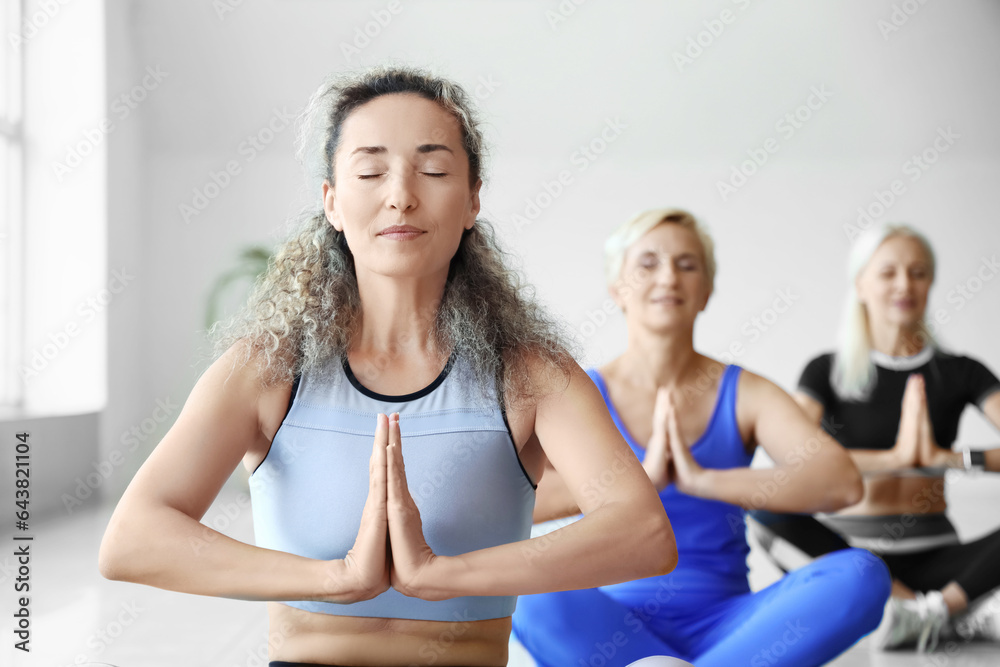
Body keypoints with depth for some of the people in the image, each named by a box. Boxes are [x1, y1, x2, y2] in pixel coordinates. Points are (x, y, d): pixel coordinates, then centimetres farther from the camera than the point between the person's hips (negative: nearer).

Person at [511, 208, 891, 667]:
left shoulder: (745, 394, 4)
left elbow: (842, 482, -13)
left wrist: (703, 479, -21)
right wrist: (640, 478, -22)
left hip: (721, 627, 2)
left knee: (862, 575, -25)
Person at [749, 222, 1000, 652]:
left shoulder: (960, 374, 8)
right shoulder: (828, 371, 4)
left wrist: (946, 457, -24)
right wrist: (895, 459, -25)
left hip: (932, 555, 1)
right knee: (770, 511, -34)